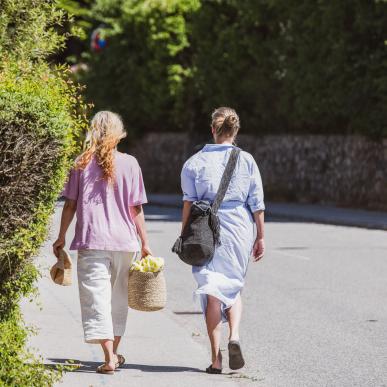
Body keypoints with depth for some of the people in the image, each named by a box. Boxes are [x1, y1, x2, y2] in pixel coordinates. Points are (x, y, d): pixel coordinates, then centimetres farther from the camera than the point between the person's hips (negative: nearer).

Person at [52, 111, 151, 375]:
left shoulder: (82, 163, 0)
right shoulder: (129, 163, 0)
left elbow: (70, 204, 2)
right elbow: (136, 209, 0)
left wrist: (62, 237, 12)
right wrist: (145, 242, 7)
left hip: (92, 241, -2)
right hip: (124, 241, 2)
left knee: (97, 298, -4)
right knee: (118, 298, 17)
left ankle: (109, 358, -16)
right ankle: (114, 353, 27)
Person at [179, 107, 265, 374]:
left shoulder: (196, 162, 0)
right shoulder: (247, 161, 1)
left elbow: (189, 202, -2)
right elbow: (257, 204, 2)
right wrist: (260, 237, 9)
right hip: (239, 230, 1)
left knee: (212, 292, 4)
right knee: (234, 287, 18)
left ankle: (216, 358, 0)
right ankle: (235, 336, -8)